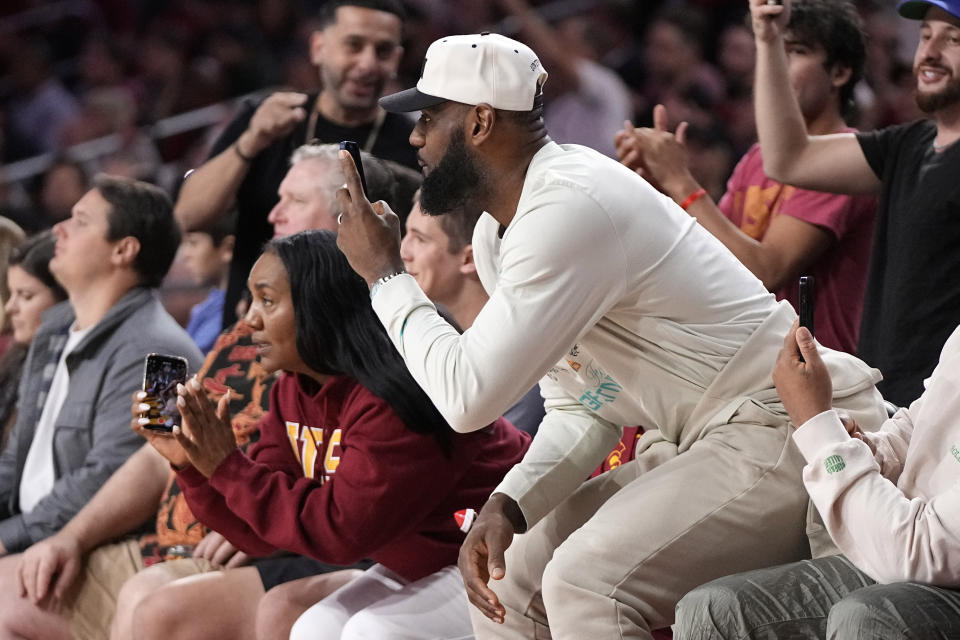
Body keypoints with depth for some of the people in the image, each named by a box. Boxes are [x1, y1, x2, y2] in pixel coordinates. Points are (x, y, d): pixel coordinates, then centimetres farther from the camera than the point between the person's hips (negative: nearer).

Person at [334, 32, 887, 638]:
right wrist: (506, 505, -5)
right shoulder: (497, 233, 10)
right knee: (502, 576, 8)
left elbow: (468, 394, -24)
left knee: (585, 582, -28)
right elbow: (583, 410, 13)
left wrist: (386, 276, -9)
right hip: (692, 444, 10)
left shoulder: (571, 206, -21)